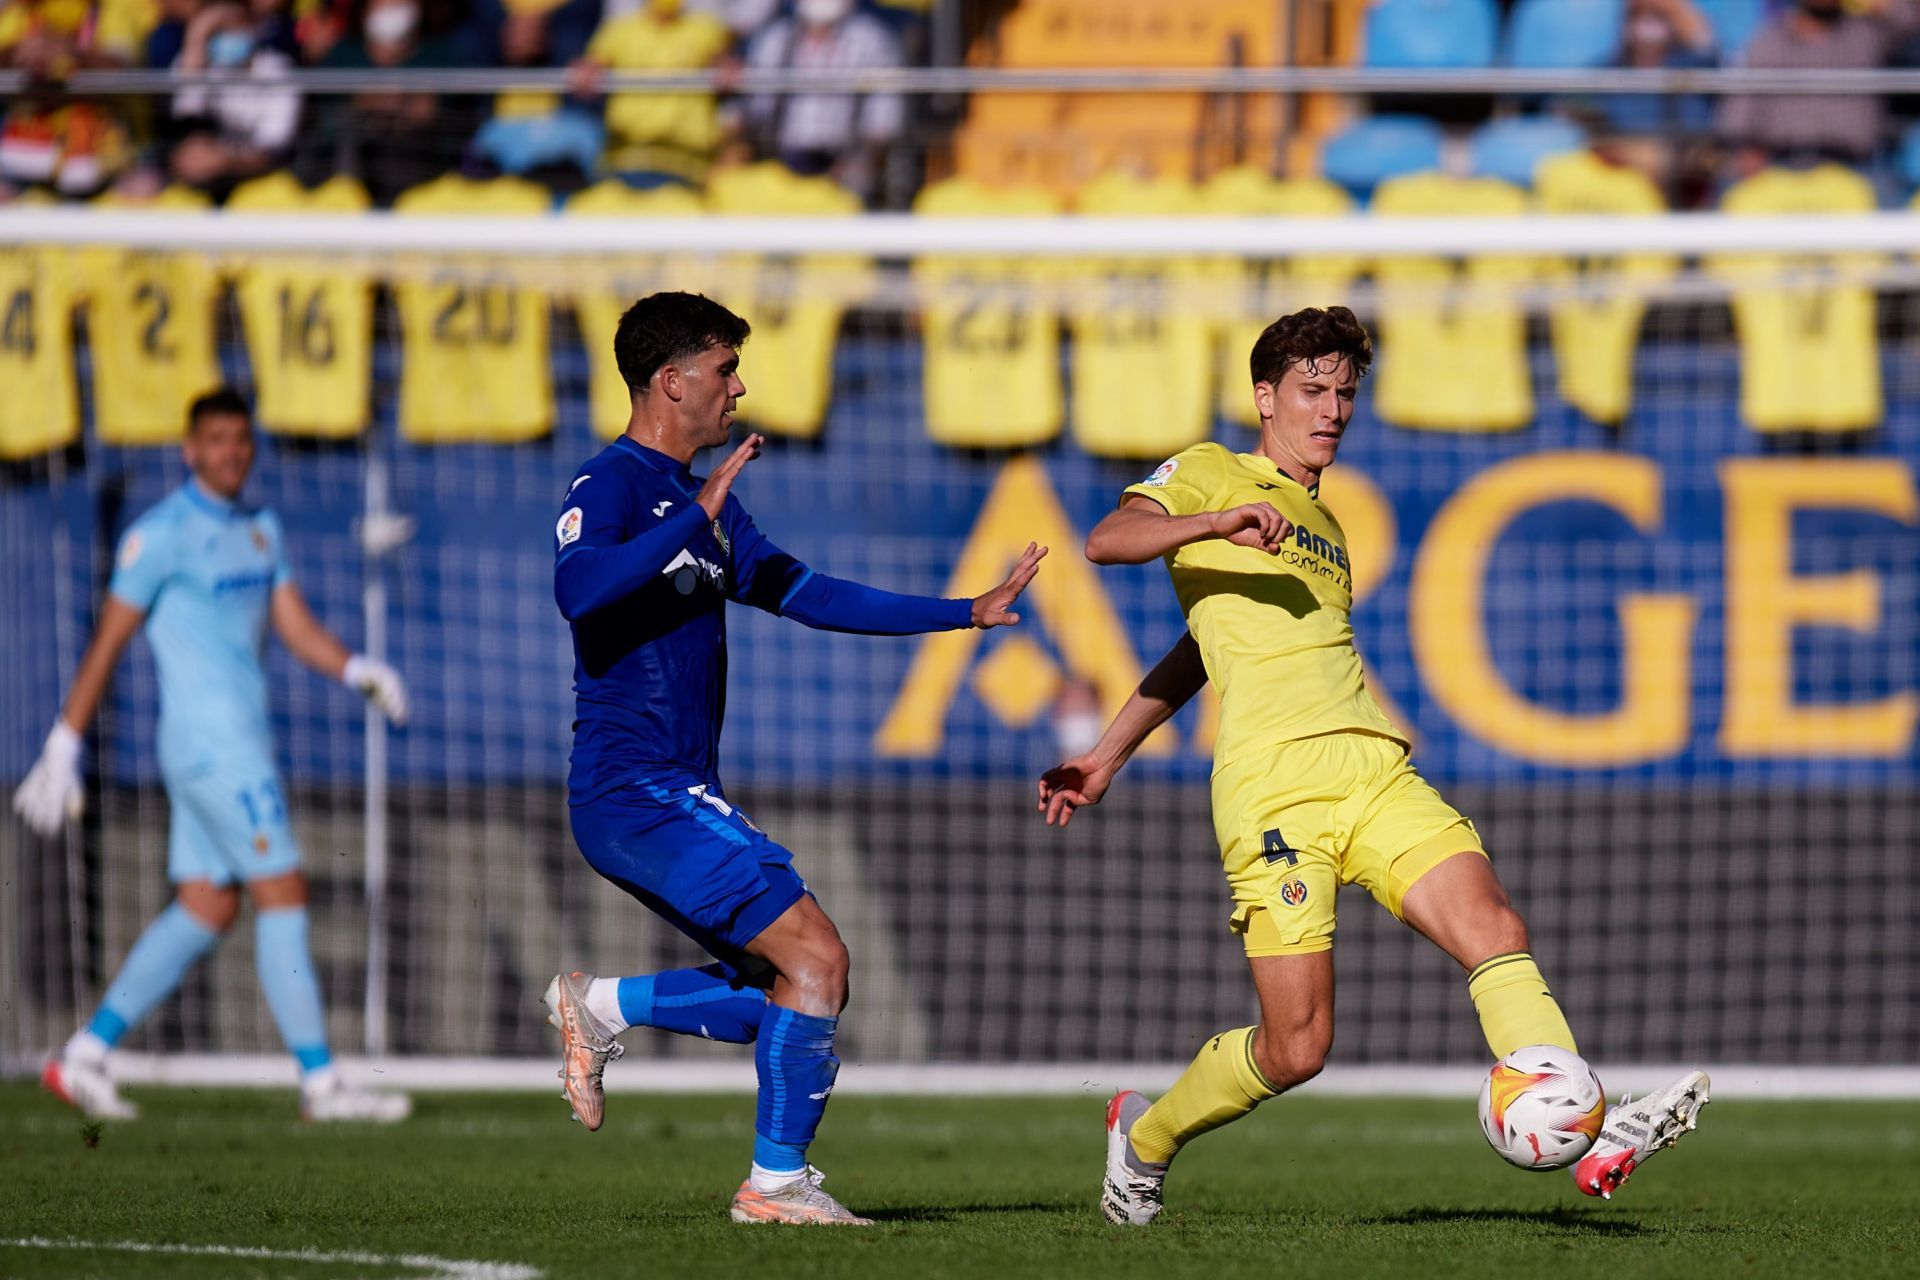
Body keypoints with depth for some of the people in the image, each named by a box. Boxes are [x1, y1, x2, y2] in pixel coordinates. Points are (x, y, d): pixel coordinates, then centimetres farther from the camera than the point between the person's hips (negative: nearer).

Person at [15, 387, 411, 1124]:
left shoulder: (262, 531, 15)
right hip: (207, 739, -9)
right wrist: (62, 751, -8)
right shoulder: (162, 533, -9)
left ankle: (85, 1057, 11)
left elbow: (298, 628, 13)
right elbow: (106, 646, -7)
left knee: (206, 910, 8)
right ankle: (321, 1083, -8)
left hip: (240, 743, 9)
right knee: (283, 895, -10)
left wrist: (358, 671, -7)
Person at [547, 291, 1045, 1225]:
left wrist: (967, 614, 24)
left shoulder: (707, 504, 20)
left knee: (797, 987, 9)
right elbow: (578, 588, -30)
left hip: (677, 797, 10)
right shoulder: (610, 485, -10)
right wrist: (696, 516, -28)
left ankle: (599, 1009, 14)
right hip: (634, 790, -10)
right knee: (815, 957, -13)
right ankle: (776, 1181, -6)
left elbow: (807, 596, 25)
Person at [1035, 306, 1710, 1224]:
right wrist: (1221, 521, -24)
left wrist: (1109, 754, 31)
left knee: (1494, 928, -19)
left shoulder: (1325, 528, 31)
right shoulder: (1208, 474, 11)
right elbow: (1107, 540, -8)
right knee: (1296, 1049, -9)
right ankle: (1146, 1138, 17)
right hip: (1273, 781, -6)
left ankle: (1593, 1140, -32)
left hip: (1374, 770, 6)